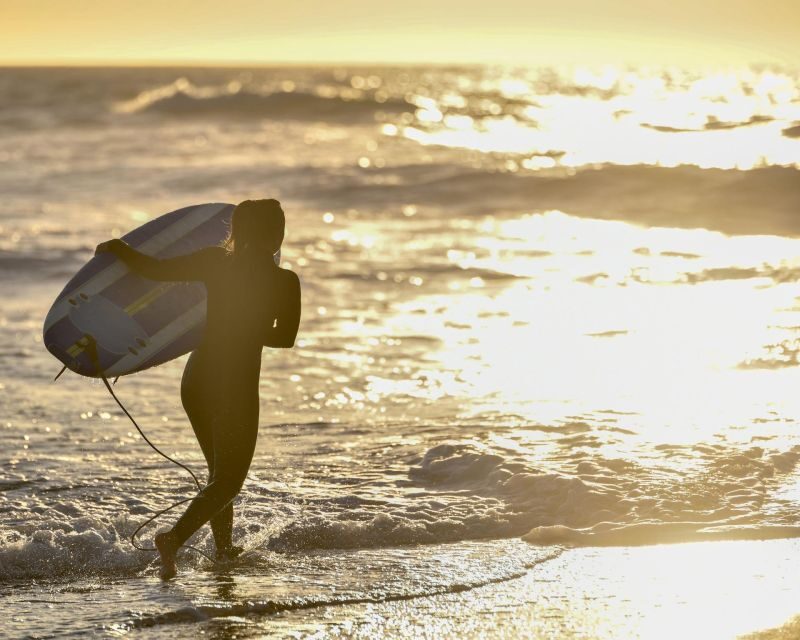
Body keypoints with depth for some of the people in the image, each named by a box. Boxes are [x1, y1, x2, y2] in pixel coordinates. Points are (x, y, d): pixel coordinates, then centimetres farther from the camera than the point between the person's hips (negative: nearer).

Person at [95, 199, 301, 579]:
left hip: (196, 379, 5)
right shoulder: (285, 282, -11)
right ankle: (175, 537, -20)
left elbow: (156, 269, -8)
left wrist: (115, 247, 9)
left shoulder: (216, 262, -5)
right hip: (237, 387, -5)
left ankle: (224, 546, 34)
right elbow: (286, 337, 3)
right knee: (228, 479, 3)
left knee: (221, 470, 24)